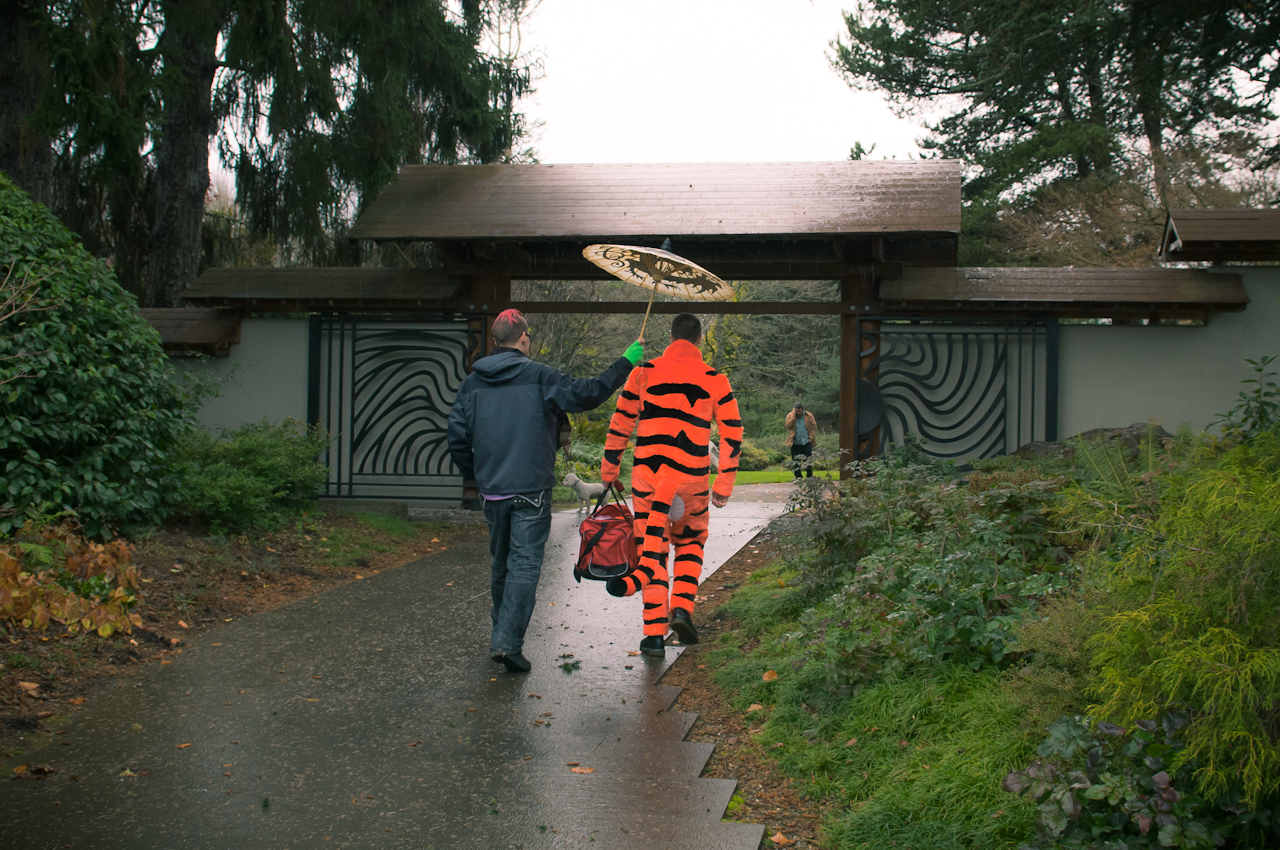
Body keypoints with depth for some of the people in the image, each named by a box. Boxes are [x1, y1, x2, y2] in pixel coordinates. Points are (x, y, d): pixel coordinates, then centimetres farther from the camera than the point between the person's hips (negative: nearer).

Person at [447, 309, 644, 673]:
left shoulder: (472, 384, 7)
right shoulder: (538, 377, -7)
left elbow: (458, 439, 7)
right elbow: (586, 394, -13)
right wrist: (625, 363, -2)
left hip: (492, 492, 5)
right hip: (531, 492, -5)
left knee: (501, 563, 19)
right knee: (525, 564, -4)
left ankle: (501, 633, 29)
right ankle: (508, 642, -12)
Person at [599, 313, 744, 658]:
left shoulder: (646, 371, 4)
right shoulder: (715, 380, 5)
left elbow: (621, 422, 6)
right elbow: (732, 433, 2)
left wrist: (609, 469, 14)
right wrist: (724, 485, 6)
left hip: (648, 474, 0)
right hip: (692, 477, 0)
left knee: (652, 546, 6)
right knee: (691, 542, 22)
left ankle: (654, 633, -1)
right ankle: (682, 608, 3)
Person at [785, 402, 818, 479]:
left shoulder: (809, 416, -1)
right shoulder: (790, 416, 0)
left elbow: (814, 427, 3)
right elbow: (788, 426, -15)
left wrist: (811, 438, -7)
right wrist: (793, 415, -17)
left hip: (806, 442, -1)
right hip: (795, 443, 1)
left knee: (808, 460, -2)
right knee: (796, 461, 5)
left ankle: (810, 476, 7)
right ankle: (798, 477, 14)